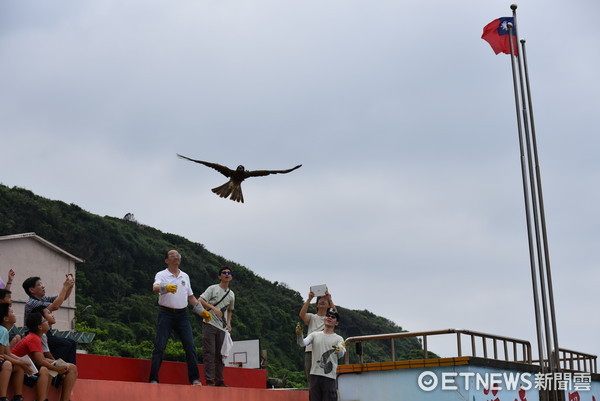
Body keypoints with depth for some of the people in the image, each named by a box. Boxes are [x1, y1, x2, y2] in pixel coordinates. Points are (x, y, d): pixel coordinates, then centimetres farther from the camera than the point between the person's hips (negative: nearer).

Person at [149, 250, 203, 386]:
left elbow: (190, 296, 24)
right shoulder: (161, 275, 1)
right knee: (159, 346, -7)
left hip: (182, 315, 4)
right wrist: (166, 288, -41)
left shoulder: (185, 276, 16)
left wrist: (201, 311, 17)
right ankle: (153, 379, -3)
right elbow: (155, 288, -21)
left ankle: (195, 379, 4)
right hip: (166, 314, -4)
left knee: (190, 346, -2)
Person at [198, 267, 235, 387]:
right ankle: (209, 380, -9)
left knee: (220, 354, 6)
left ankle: (219, 381, 11)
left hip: (222, 327, 6)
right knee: (210, 353, -10)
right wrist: (213, 308, -21)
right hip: (210, 324, -6)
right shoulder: (213, 288, -1)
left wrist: (228, 323, 13)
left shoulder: (231, 294, 16)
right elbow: (200, 300, -10)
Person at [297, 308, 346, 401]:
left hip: (329, 376, -2)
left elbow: (341, 354, -13)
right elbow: (302, 343, -3)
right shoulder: (315, 335, 13)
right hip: (315, 374, 3)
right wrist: (299, 335, -26)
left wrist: (339, 350, -38)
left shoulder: (338, 338, 6)